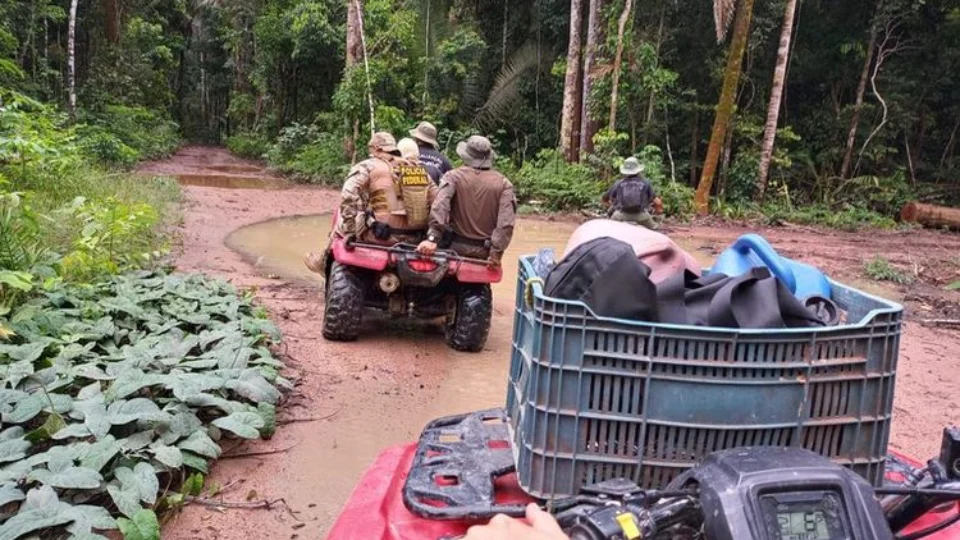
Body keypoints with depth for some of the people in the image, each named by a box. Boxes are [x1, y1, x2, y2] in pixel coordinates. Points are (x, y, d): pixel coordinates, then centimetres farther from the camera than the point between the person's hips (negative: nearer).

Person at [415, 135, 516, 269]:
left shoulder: (454, 176, -3)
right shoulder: (503, 183, 1)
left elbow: (440, 206, -20)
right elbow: (506, 222, -10)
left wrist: (433, 238, -26)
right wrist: (496, 253, -11)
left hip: (455, 248, -1)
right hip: (484, 252, 1)